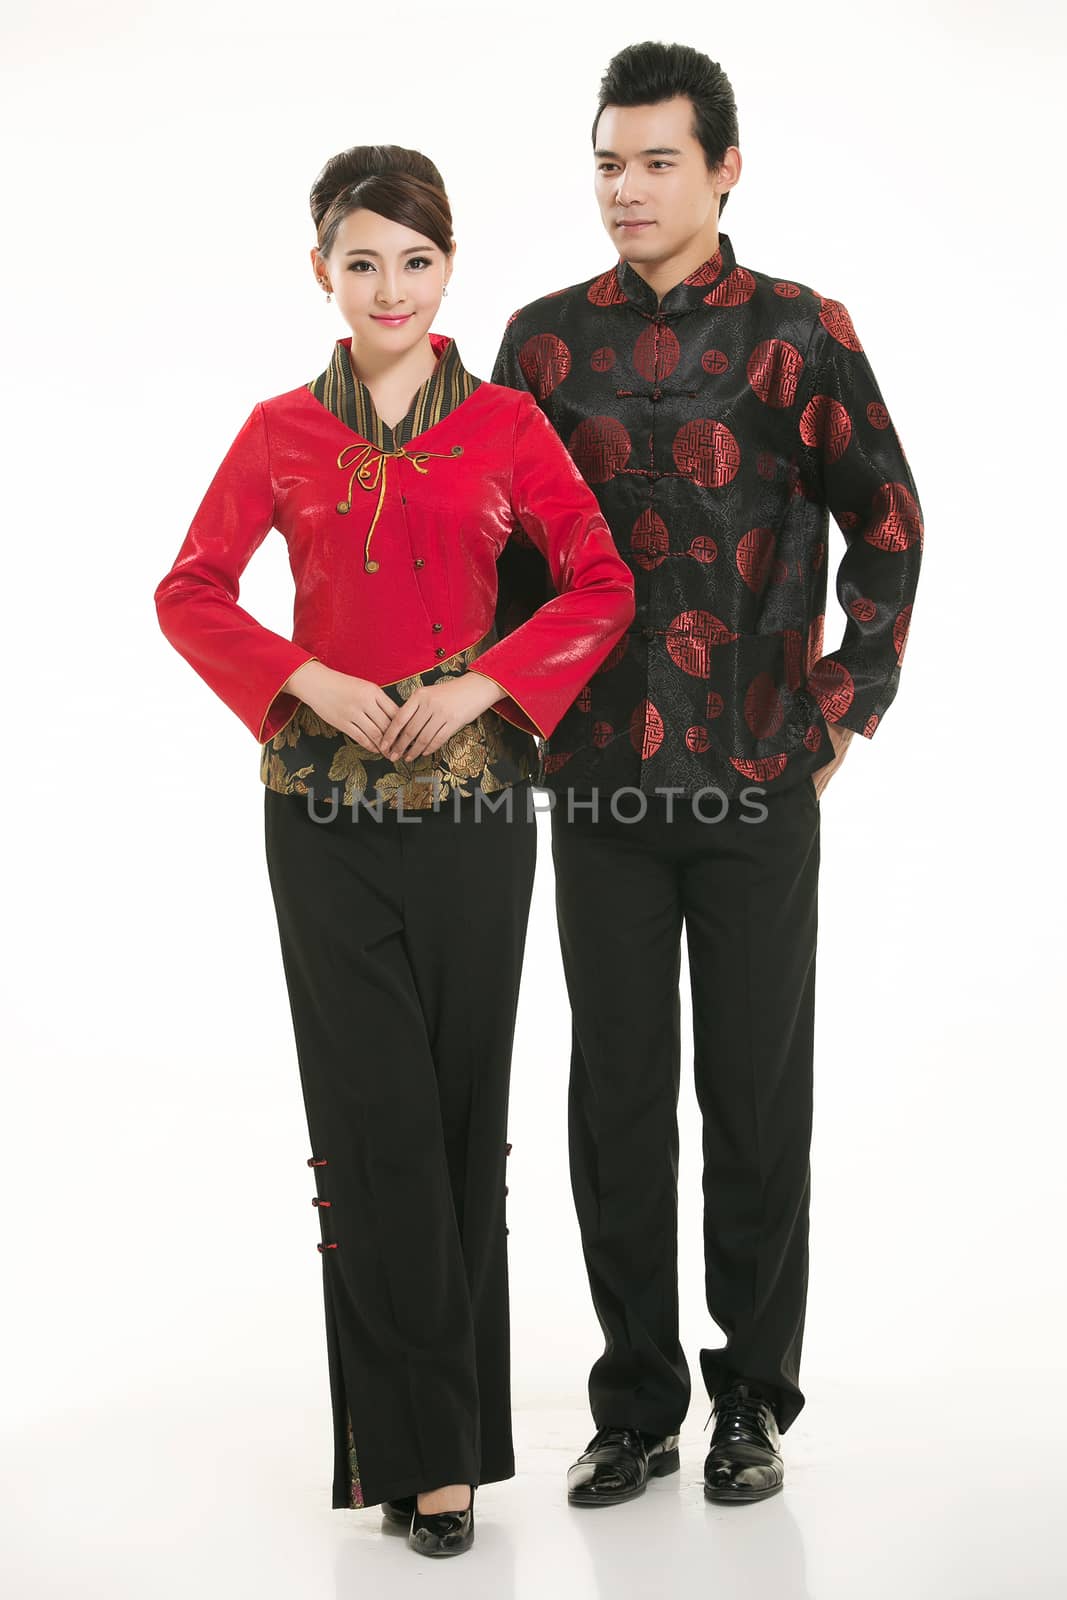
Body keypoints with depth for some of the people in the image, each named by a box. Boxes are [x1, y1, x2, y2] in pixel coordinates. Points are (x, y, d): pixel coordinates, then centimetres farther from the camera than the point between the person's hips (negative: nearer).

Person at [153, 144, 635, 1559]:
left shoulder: (506, 424, 5)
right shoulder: (284, 432, 6)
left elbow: (601, 585, 3)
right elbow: (190, 592, 7)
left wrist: (488, 684, -10)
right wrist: (306, 680, -8)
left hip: (471, 797, 0)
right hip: (327, 805, 0)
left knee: (462, 1105, 4)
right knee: (375, 1110, -3)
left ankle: (440, 1428, 18)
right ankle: (422, 1442, 7)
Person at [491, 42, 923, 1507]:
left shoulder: (800, 333, -1)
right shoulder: (546, 339, 5)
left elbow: (888, 527, 4)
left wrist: (846, 712, 0)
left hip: (760, 782, -2)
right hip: (599, 782, 2)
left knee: (758, 1092, 5)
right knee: (618, 1093, 7)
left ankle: (756, 1399, 19)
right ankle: (637, 1404, 19)